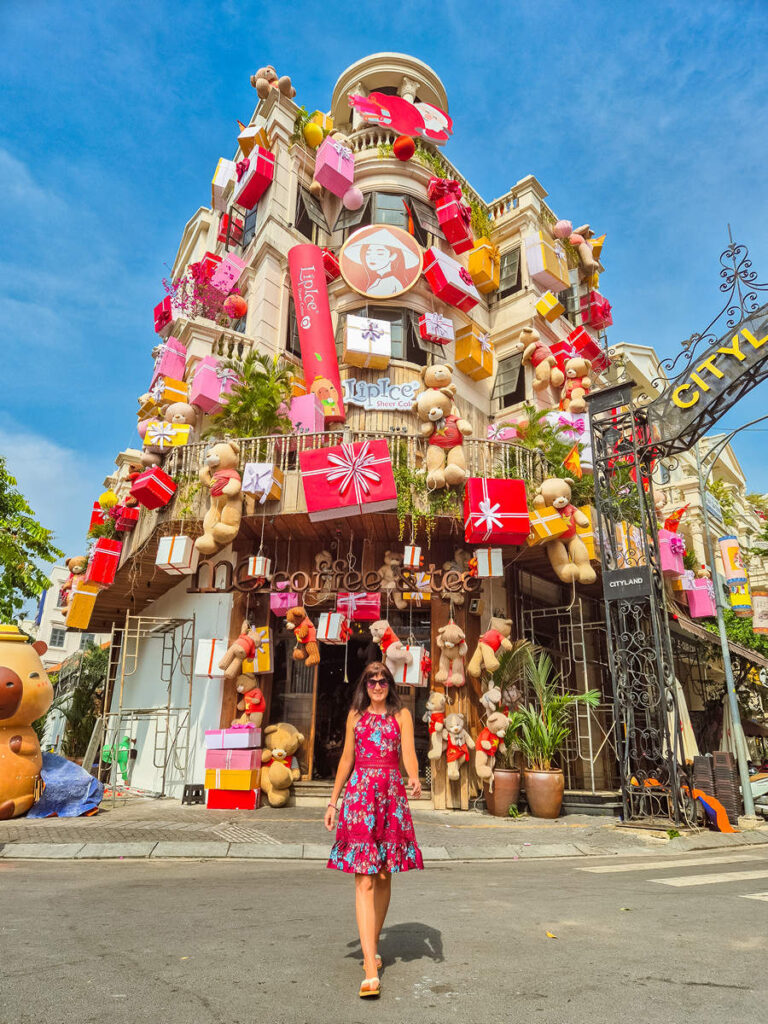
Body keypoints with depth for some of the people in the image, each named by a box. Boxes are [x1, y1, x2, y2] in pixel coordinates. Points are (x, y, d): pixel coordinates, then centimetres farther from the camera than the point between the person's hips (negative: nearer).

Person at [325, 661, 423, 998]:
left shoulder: (401, 714, 5)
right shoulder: (356, 715, 10)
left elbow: (408, 754, -6)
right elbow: (347, 758, 15)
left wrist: (414, 778, -27)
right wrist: (333, 801, 15)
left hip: (392, 794, 0)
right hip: (359, 794, 0)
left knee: (383, 877, 11)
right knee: (364, 882, -7)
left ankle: (372, 948, 31)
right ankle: (370, 970, -9)